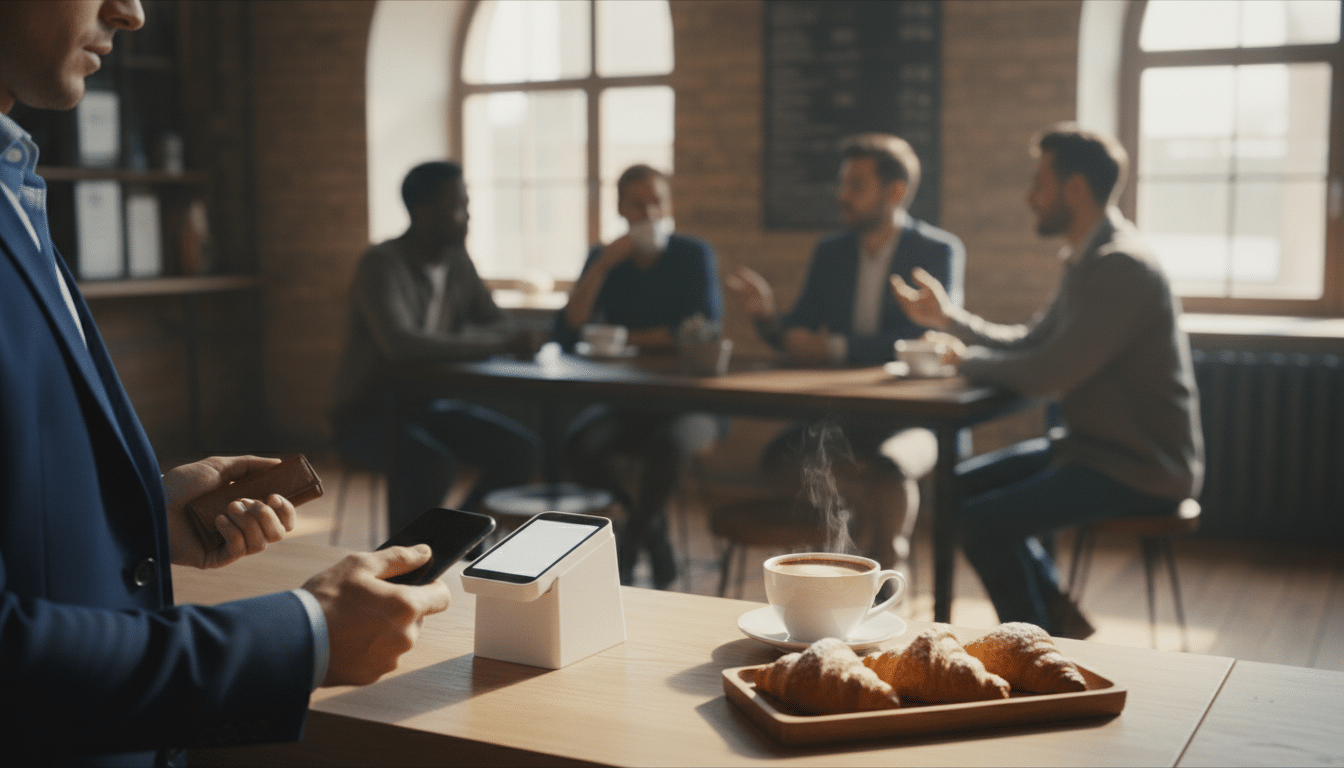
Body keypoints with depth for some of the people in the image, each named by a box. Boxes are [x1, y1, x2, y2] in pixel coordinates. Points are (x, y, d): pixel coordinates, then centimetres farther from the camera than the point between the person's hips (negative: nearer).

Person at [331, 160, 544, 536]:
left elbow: (499, 323, 8)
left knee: (523, 450, -10)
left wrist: (519, 339, -19)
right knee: (432, 463, -36)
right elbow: (400, 343, -36)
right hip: (368, 416, -7)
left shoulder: (456, 261, 4)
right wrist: (498, 345, -37)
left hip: (430, 406, 7)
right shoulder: (382, 265, -20)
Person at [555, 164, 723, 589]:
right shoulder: (604, 259, 8)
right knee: (579, 444, -28)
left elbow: (705, 330, -13)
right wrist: (603, 265, -13)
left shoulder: (694, 255, 0)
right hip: (625, 402, 3)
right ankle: (652, 527, -3)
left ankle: (626, 550, -13)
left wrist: (625, 338, -7)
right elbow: (566, 333, -4)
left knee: (669, 444, -36)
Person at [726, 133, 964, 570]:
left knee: (889, 467, -35)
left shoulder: (939, 252, -3)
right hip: (840, 411, 5)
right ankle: (875, 513, -1)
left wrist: (836, 348, -22)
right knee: (779, 456, -22)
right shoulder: (830, 253, 11)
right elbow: (796, 337, 11)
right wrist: (766, 316, -12)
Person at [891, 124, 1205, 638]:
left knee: (983, 522, -21)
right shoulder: (1088, 260, 12)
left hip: (1141, 470, -10)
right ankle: (1057, 616, 16)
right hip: (1096, 446, 10)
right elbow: (1029, 344, 19)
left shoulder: (1122, 267, -21)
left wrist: (969, 360, -9)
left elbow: (1049, 374, -25)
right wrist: (948, 318, 11)